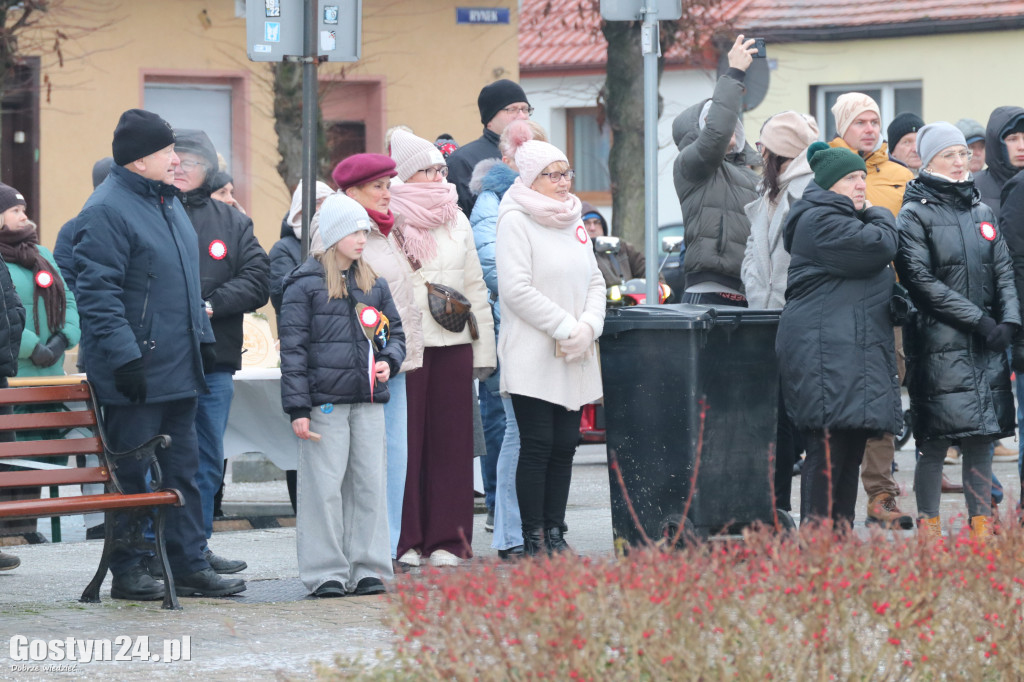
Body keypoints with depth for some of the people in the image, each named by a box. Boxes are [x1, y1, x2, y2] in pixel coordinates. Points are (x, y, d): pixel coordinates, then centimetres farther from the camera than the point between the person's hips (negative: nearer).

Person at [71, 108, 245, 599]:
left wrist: (202, 337, 19)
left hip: (179, 370, 9)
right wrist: (124, 356, -24)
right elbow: (98, 294, -19)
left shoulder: (168, 203, 16)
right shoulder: (106, 211, -14)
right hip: (134, 374, -9)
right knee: (128, 475, -1)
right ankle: (128, 572, 5)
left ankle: (189, 564, 15)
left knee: (183, 468, 11)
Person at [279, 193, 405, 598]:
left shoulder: (373, 285, 14)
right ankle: (326, 573, 3)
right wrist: (298, 408, -11)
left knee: (370, 483, 4)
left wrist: (388, 361, 1)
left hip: (368, 401, 5)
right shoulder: (304, 285, -3)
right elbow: (293, 349, -5)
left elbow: (394, 332, 24)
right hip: (324, 402, -5)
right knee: (324, 487, -3)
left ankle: (367, 568, 11)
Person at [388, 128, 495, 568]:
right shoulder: (386, 224, -2)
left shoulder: (457, 222, 16)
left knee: (451, 440, 4)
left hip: (454, 342, 5)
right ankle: (405, 541, 2)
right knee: (406, 441, -4)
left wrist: (484, 349, 15)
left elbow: (475, 287, 20)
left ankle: (447, 539, 8)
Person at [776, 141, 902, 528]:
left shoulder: (842, 220, 26)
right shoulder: (821, 221, -9)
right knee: (829, 445, -14)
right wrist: (880, 217, 4)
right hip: (825, 351, -11)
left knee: (851, 446, 9)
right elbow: (879, 247, -17)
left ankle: (840, 528, 11)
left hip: (856, 349, 11)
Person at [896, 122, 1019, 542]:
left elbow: (1003, 272, 14)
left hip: (987, 343, 5)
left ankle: (981, 525, 8)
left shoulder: (981, 212, 17)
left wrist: (1009, 321, -4)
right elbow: (921, 282, -10)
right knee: (935, 442, -7)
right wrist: (979, 320, -13)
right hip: (939, 345, -5)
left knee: (982, 437, 4)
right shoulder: (914, 215, -2)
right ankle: (929, 530, 0)